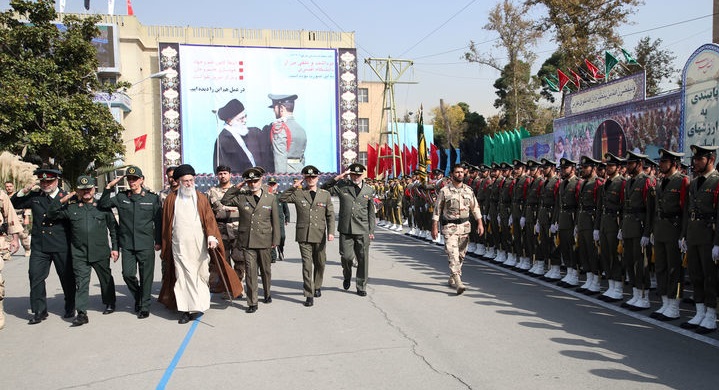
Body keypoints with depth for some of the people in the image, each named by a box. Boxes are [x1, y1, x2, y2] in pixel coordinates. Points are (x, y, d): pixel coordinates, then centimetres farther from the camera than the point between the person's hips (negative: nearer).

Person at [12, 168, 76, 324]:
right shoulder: (35, 197, 8)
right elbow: (15, 204, 15)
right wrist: (24, 192, 1)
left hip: (61, 246, -3)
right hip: (39, 246, 3)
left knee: (67, 277, 8)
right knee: (36, 276, -1)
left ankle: (70, 309, 24)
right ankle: (39, 311, 11)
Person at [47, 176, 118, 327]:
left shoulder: (102, 206, 4)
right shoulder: (71, 207, 6)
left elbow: (113, 228, 6)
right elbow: (51, 215, 7)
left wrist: (114, 248, 1)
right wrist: (61, 200, -7)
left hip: (100, 252, 0)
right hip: (79, 253, 0)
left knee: (106, 278, 14)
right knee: (81, 282, -6)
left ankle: (110, 303, 33)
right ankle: (81, 313, -4)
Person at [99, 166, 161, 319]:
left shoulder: (152, 198, 2)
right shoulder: (121, 197, 8)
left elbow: (158, 221, 5)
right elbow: (102, 204, 5)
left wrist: (158, 241, 4)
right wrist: (109, 187, -4)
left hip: (146, 244, -2)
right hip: (127, 244, 2)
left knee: (146, 276, 2)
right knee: (128, 274, -5)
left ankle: (144, 306, 16)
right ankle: (138, 296, 23)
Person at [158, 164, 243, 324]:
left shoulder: (201, 198, 7)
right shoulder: (171, 199, 8)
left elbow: (209, 218, 0)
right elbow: (166, 224, 11)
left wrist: (212, 236, -15)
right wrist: (165, 247, 11)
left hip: (199, 244, 1)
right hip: (179, 245, -1)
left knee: (201, 274, 4)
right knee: (183, 275, -4)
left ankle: (199, 304, 19)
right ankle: (185, 310, -1)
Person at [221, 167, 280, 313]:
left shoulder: (271, 198, 5)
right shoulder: (241, 197, 6)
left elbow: (275, 221, 5)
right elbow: (224, 201, 8)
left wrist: (275, 240, 2)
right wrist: (235, 188, 0)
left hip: (264, 241, 1)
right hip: (247, 241, 0)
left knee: (266, 270, 14)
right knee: (250, 271, -3)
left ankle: (267, 294, 36)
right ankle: (252, 303, 3)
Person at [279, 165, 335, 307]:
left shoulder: (325, 194, 7)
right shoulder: (298, 193, 4)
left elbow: (330, 215, 6)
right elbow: (281, 199, 1)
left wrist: (331, 231, -5)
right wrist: (293, 187, -7)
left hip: (319, 235, 2)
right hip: (303, 235, -2)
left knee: (320, 263, 13)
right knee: (307, 264, -6)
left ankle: (317, 287, 36)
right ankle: (309, 295, -1)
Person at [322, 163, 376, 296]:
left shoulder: (369, 190, 9)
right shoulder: (342, 186, 5)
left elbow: (371, 212, 12)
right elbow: (324, 189, 0)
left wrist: (371, 231, 7)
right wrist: (339, 176, -7)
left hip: (363, 230, 1)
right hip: (345, 229, -1)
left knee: (363, 259, 2)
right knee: (346, 256, -2)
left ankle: (361, 287, 15)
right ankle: (347, 276, 30)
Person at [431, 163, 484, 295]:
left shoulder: (469, 190, 6)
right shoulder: (444, 191, -5)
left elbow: (475, 208, 10)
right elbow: (437, 210, -2)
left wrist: (480, 223, 2)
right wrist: (434, 227, -6)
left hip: (465, 226, 4)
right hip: (449, 227, -4)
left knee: (461, 255, 11)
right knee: (453, 255, -13)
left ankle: (452, 279, 28)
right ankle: (458, 283, -18)